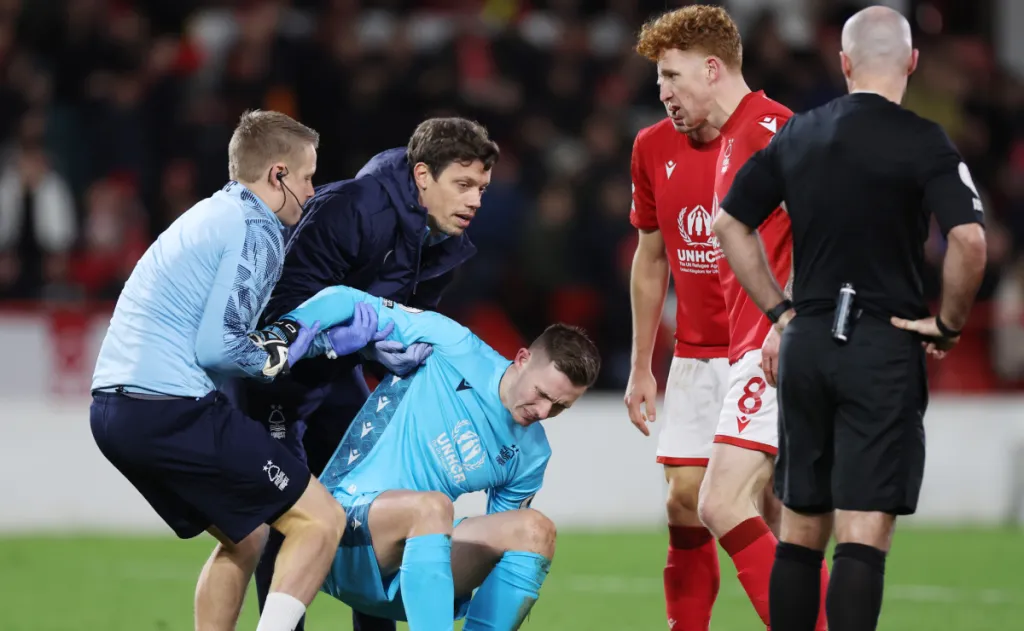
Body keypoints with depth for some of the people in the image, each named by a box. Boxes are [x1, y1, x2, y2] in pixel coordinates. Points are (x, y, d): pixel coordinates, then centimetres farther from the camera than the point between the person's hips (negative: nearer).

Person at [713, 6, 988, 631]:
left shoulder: (796, 135, 7)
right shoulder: (920, 141, -10)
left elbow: (730, 223, 14)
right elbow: (969, 239, -22)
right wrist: (949, 324, -7)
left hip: (806, 344, 5)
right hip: (884, 347, -5)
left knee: (801, 529, 13)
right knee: (863, 534, -7)